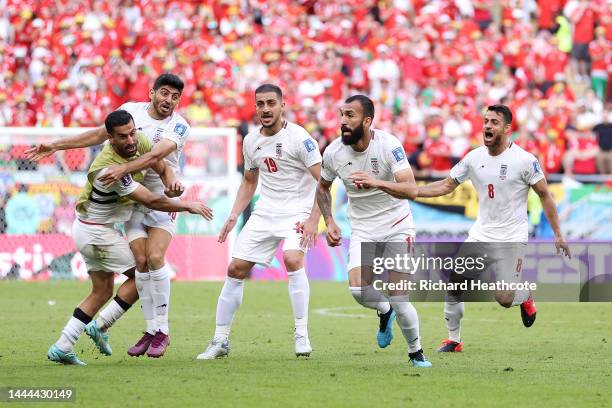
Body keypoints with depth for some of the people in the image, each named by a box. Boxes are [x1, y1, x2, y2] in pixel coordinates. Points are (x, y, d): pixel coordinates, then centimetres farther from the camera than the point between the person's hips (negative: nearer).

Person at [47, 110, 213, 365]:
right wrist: (188, 206, -19)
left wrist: (171, 182, -17)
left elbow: (163, 167, 6)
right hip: (98, 233, -9)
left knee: (102, 290, 13)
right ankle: (100, 326, 4)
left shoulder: (140, 142, -9)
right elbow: (151, 201, -29)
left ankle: (61, 348, 12)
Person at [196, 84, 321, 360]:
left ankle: (302, 335, -18)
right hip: (265, 212, 6)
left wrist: (313, 220, -22)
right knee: (236, 269, 0)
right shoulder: (251, 141, 6)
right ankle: (220, 341, 10)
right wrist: (233, 217, 11)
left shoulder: (298, 138, -14)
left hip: (297, 211, -6)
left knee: (293, 260, -30)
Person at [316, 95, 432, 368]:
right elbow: (323, 187, 14)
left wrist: (377, 183, -45)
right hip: (362, 230, 3)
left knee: (398, 298, -10)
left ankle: (416, 352, 14)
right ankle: (384, 311, 15)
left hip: (397, 226, -3)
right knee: (358, 289, -20)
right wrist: (329, 221, 1)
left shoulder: (389, 145, -20)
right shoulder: (334, 153, -8)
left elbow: (411, 190, -29)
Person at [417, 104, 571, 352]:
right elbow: (446, 186, 9)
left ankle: (525, 297, 26)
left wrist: (558, 234, -3)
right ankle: (453, 340, 9)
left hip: (512, 239, -4)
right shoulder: (474, 158, 1)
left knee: (504, 300, -10)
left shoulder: (525, 160, -11)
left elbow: (544, 195, -3)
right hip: (480, 235, 4)